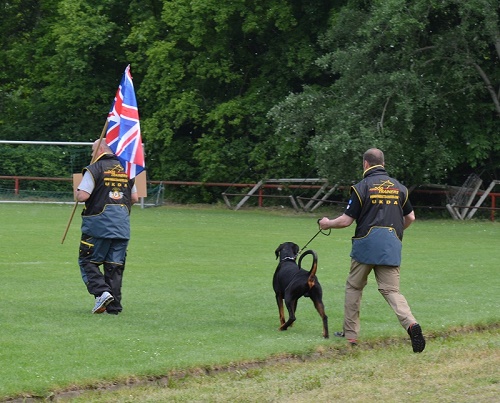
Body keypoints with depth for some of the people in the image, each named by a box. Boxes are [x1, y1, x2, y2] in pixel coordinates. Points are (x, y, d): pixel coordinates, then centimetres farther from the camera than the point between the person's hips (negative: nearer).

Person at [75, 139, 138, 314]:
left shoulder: (94, 169, -6)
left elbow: (82, 195, -12)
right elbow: (134, 198, 15)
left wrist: (76, 193, 9)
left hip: (99, 224, -5)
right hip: (122, 226, 5)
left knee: (87, 261, 5)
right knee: (115, 266, 8)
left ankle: (102, 292, -14)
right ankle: (114, 306, 6)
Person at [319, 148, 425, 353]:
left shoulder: (362, 187, -4)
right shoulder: (399, 187, 10)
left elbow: (346, 220, -4)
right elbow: (410, 217, 17)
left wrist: (327, 224, 15)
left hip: (366, 244, -3)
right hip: (392, 245, 3)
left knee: (354, 287, 14)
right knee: (391, 290, 1)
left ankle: (350, 334, 17)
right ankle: (411, 323, -24)